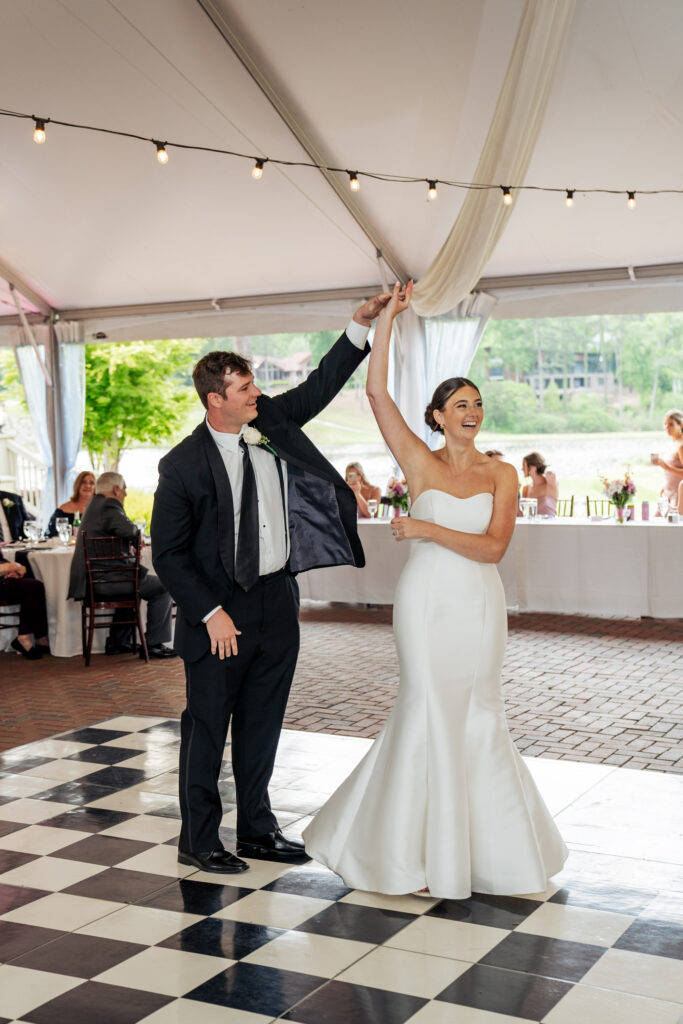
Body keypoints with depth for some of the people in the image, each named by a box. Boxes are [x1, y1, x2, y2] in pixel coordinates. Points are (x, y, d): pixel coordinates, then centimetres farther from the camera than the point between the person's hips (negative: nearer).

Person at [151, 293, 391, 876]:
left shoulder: (272, 422, 2)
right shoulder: (183, 466, -13)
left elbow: (320, 386, 9)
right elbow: (168, 554, -10)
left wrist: (361, 324, -1)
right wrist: (211, 613, -15)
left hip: (277, 603, 6)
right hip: (220, 613, -5)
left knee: (263, 724, 15)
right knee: (208, 727, 6)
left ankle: (257, 829, 29)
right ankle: (198, 840, 21)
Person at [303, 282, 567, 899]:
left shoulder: (501, 475, 4)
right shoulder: (420, 462, 0)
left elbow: (494, 546, -8)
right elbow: (376, 392, -9)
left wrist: (429, 530, -15)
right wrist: (388, 317, -8)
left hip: (480, 605, 2)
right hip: (427, 601, -2)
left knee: (475, 716, 10)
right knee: (430, 712, 0)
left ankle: (483, 841, 27)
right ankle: (412, 846, 16)